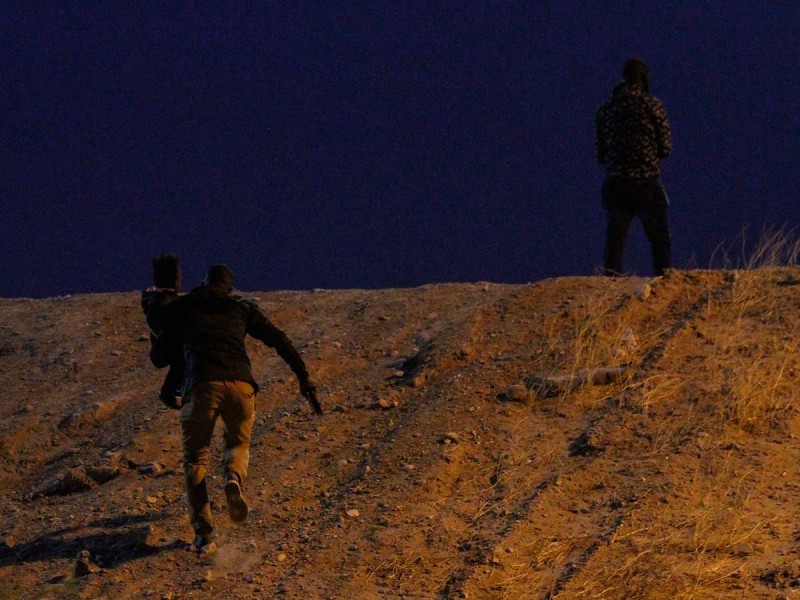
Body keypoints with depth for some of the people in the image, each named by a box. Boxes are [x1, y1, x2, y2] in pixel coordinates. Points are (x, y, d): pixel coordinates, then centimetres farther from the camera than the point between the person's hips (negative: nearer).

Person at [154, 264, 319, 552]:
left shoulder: (182, 307, 22)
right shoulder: (241, 307, 24)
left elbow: (159, 352, 29)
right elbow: (278, 339, 17)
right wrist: (303, 375, 19)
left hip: (201, 385, -1)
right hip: (240, 383, 1)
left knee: (195, 458, 11)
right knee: (238, 444, 25)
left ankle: (203, 531, -5)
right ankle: (233, 478, -12)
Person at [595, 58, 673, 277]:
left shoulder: (605, 109, 7)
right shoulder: (651, 105, -5)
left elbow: (600, 154, 10)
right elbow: (666, 147, -4)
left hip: (615, 185, 3)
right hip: (646, 184, -3)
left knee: (614, 241, 4)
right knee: (660, 241, 4)